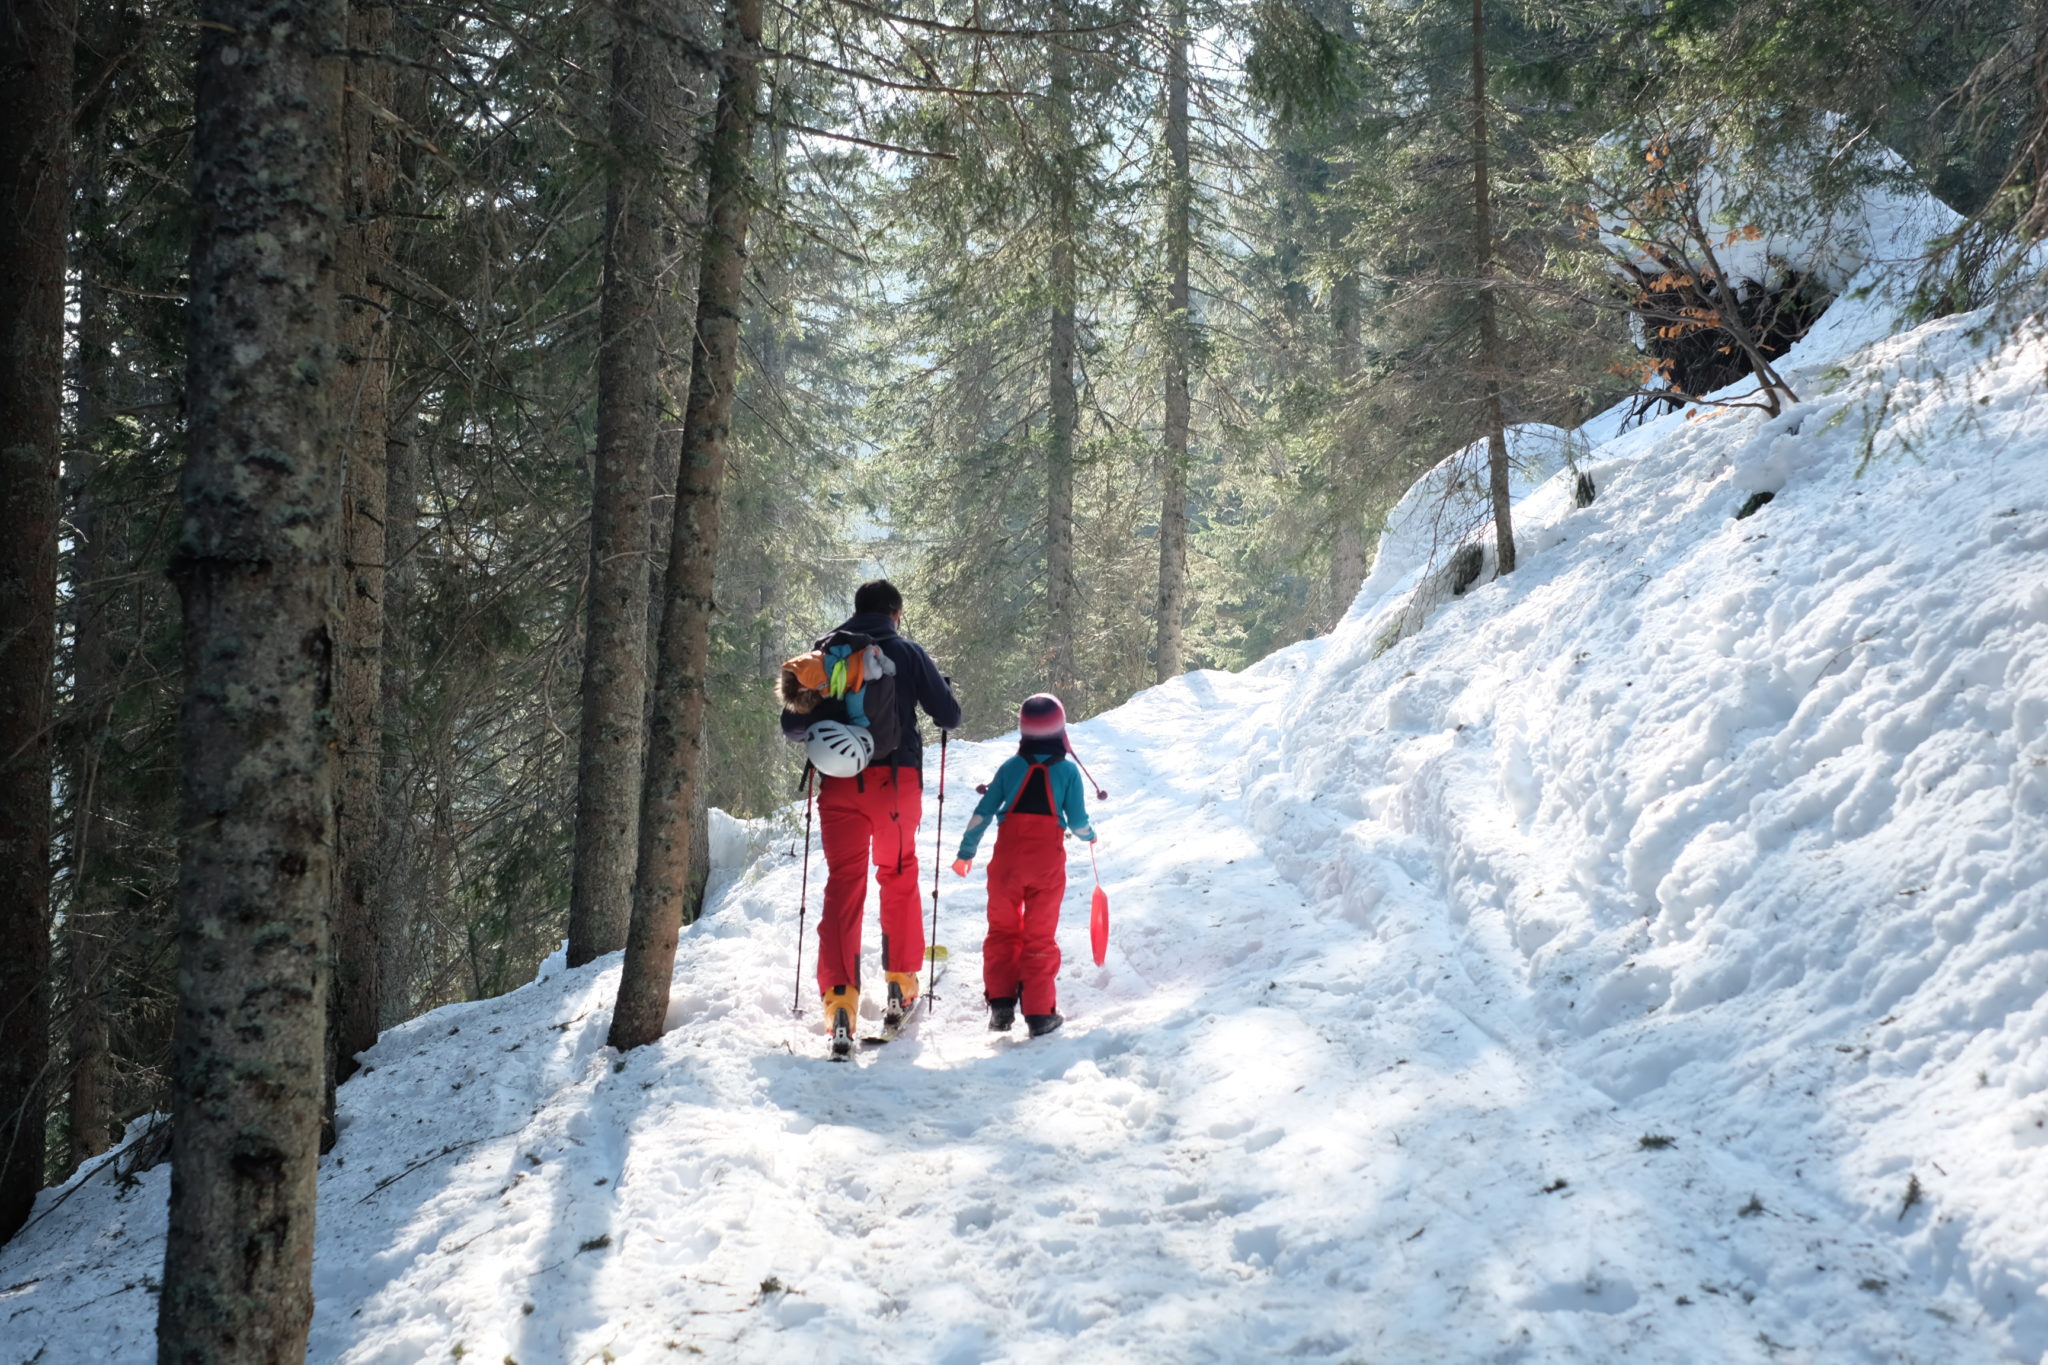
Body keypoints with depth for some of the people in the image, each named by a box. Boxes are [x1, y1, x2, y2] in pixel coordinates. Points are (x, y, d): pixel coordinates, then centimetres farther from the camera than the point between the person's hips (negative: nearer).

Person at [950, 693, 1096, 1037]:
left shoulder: (1011, 767, 4)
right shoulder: (1068, 771, 0)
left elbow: (983, 812, 4)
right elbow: (1078, 821, 0)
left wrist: (966, 852, 13)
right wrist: (1089, 835, 24)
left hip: (1008, 858, 1)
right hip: (1048, 861, -1)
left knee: (1002, 930, 14)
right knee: (1040, 936, 4)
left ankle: (1000, 1002, 7)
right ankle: (1039, 1013, 2)